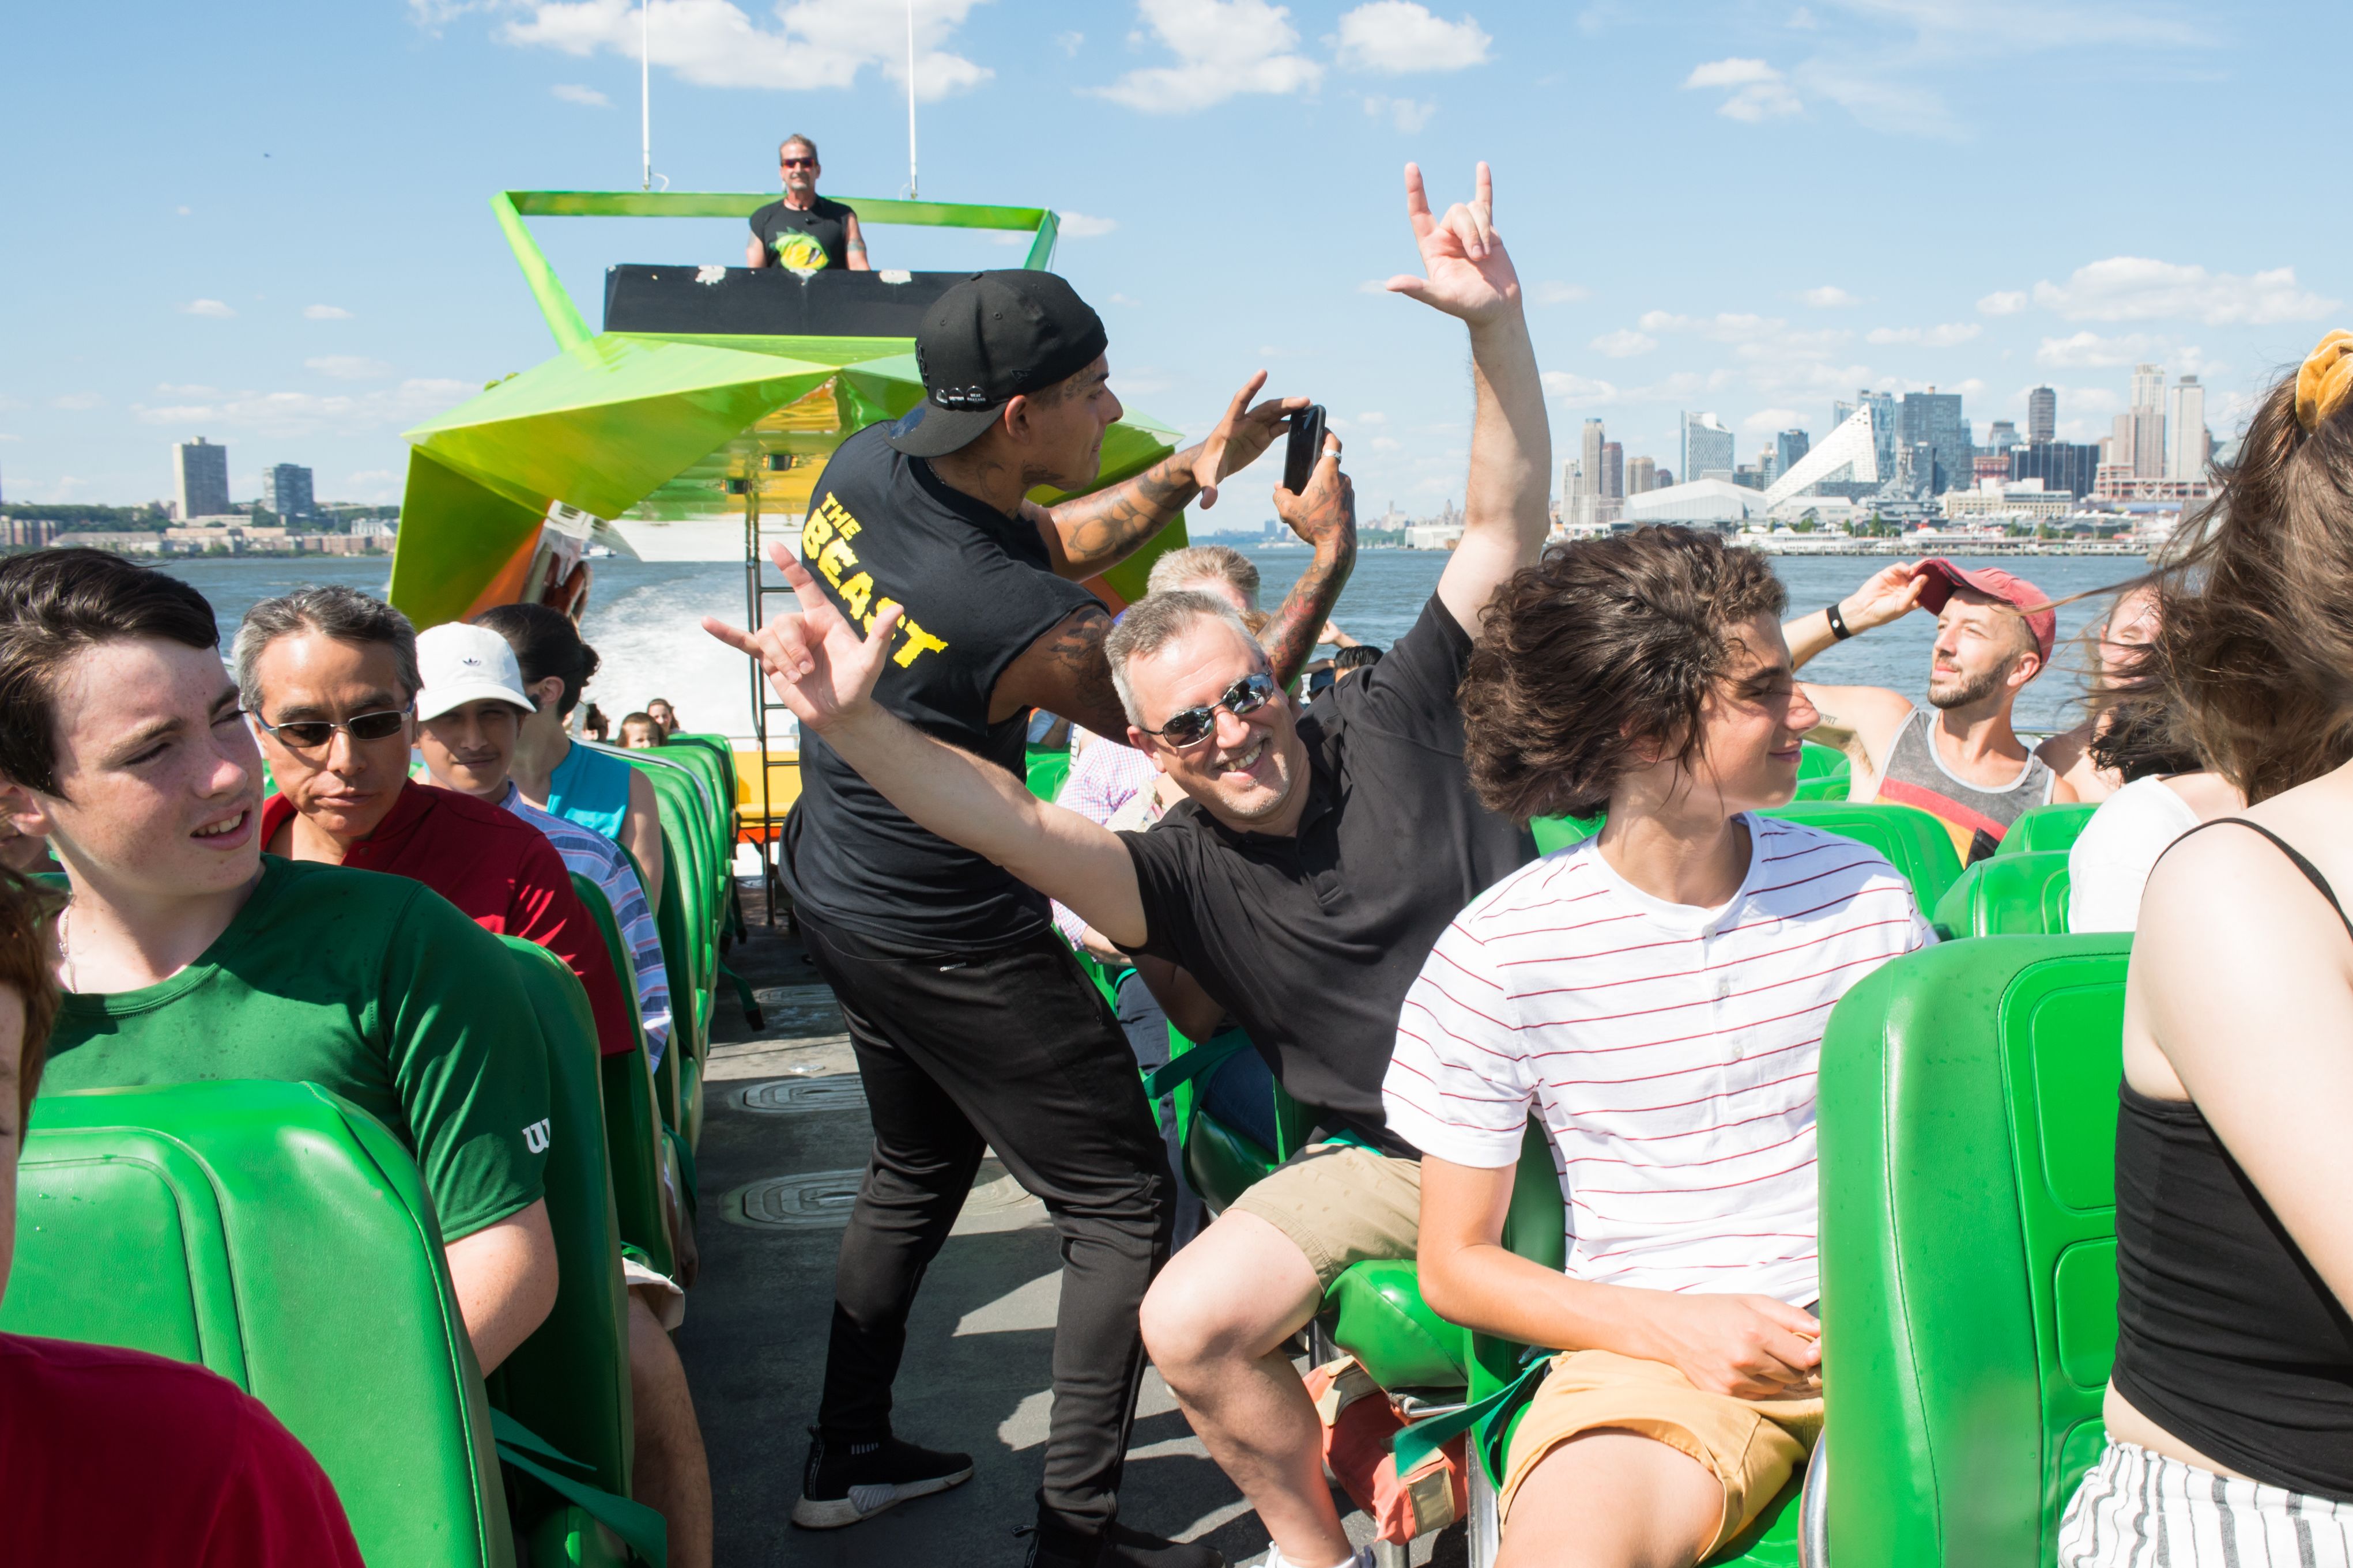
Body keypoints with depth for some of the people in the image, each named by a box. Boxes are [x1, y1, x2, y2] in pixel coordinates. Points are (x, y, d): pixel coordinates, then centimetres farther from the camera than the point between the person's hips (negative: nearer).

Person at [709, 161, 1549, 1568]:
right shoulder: (1186, 872, -5)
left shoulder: (1394, 725, -3)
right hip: (1383, 1159, 0)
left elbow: (1505, 531, -7)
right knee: (1189, 1321, -19)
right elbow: (1018, 828, -23)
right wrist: (855, 724, -39)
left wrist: (1496, 324, -19)